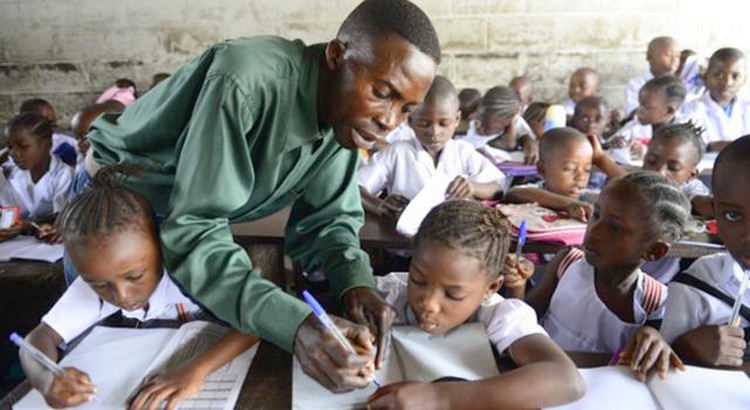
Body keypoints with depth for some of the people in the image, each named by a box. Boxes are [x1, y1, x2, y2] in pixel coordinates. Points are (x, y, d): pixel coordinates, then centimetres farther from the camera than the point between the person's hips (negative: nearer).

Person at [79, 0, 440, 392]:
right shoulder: (246, 83, -40)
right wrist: (293, 324, -53)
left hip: (194, 215, 5)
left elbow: (328, 217, -13)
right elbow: (192, 230, -42)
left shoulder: (347, 115, -16)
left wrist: (356, 282, -34)